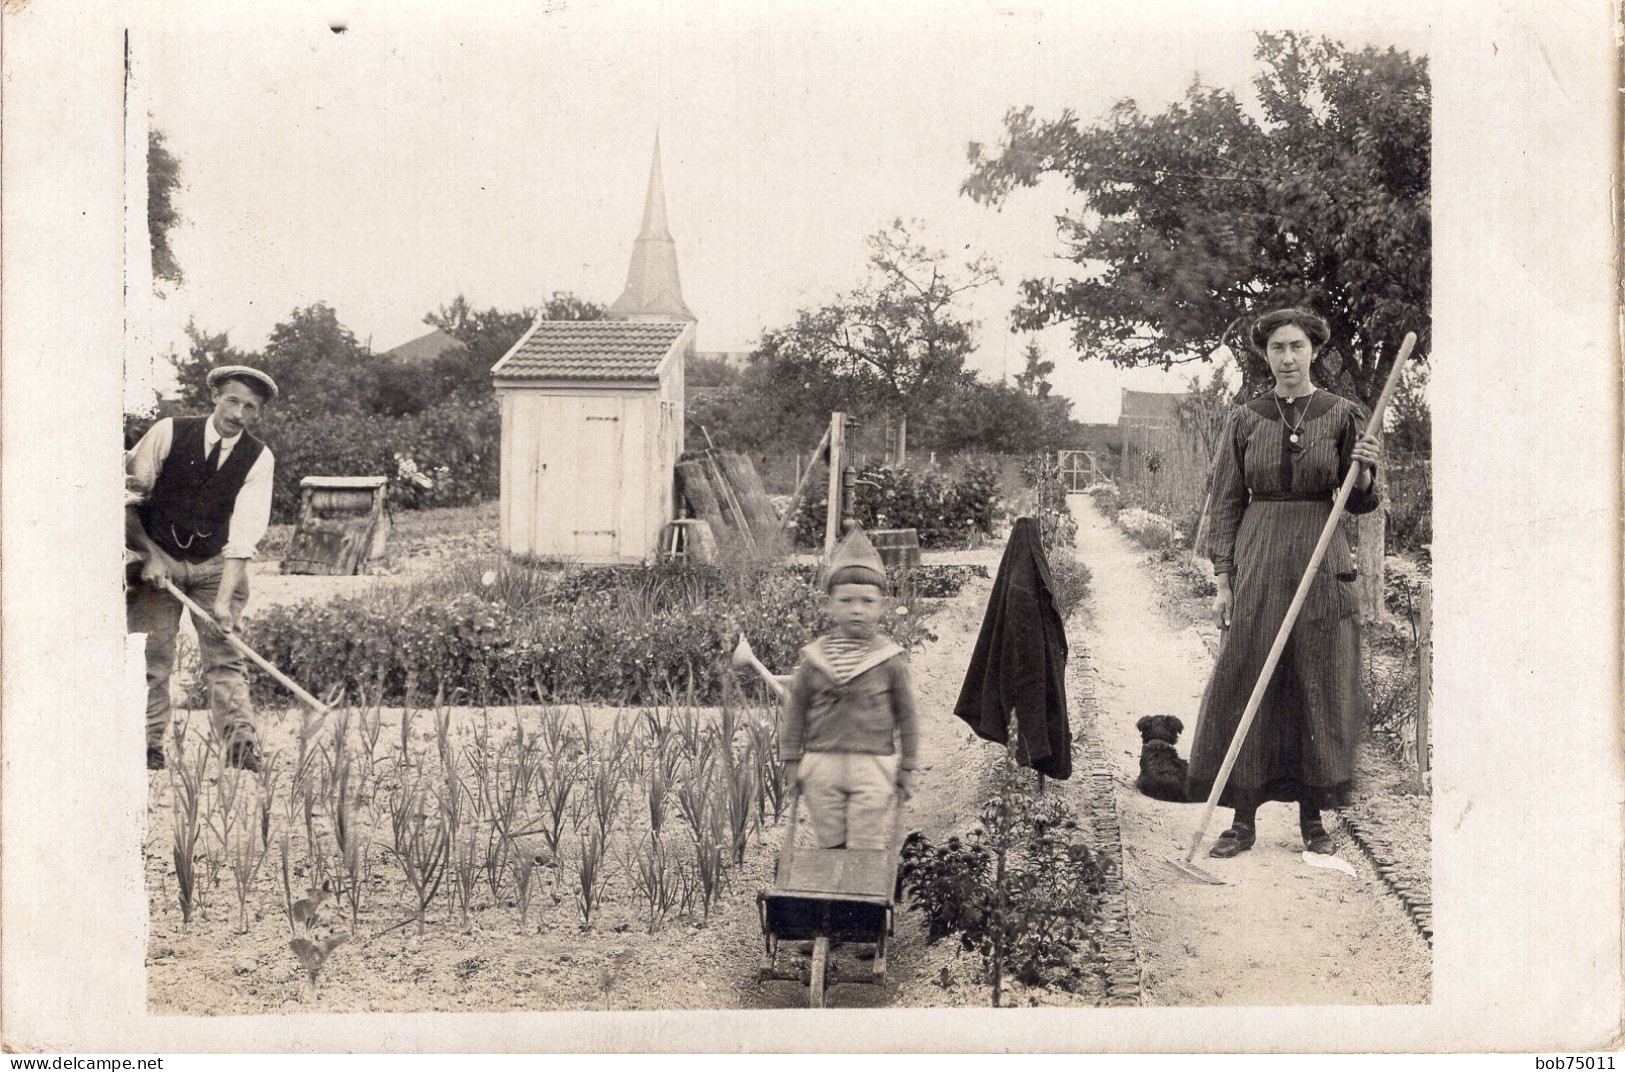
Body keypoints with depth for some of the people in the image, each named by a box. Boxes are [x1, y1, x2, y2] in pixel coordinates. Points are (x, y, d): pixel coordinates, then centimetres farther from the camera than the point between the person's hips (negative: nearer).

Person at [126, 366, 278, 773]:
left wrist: (224, 598, -22)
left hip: (216, 566, 0)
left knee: (224, 658, -9)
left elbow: (243, 533, -14)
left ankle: (242, 749, -15)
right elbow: (127, 498, -3)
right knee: (151, 658, -5)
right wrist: (149, 554, -12)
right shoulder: (169, 433, -9)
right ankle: (148, 750, 2)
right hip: (157, 561, 0)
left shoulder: (259, 459, -6)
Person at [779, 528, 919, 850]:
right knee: (828, 844, 10)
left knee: (866, 846, 2)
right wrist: (791, 761, 8)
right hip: (822, 763, 2)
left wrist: (907, 767, 7)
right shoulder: (813, 658, 0)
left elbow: (905, 714, 5)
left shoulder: (890, 660, -3)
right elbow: (796, 711, 8)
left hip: (873, 766, -2)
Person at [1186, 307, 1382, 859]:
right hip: (1257, 562, 0)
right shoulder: (1244, 420, 5)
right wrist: (1222, 577, 0)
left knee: (1319, 687, 2)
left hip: (1322, 563, 0)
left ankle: (1313, 817, 14)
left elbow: (1360, 503, 6)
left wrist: (1363, 471, -16)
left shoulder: (1342, 415, 4)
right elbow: (1226, 502, 6)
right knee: (1244, 684, -2)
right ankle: (1243, 818, 5)